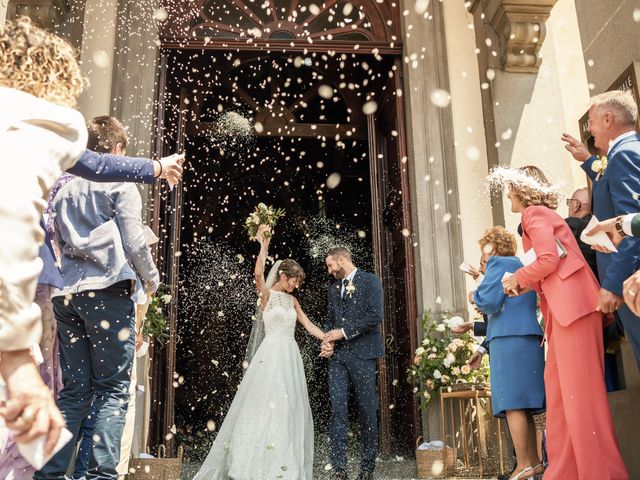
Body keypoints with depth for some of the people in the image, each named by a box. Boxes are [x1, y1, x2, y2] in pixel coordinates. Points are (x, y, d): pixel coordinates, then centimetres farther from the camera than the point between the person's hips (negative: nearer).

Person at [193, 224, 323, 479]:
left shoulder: (292, 301, 16)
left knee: (290, 408, 6)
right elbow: (258, 274, -23)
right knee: (266, 405, -8)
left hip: (290, 356, 7)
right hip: (271, 355, -7)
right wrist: (264, 244, -19)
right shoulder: (266, 294, -3)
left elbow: (309, 325, 18)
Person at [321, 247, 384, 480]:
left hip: (362, 353, -5)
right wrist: (327, 341, 3)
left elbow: (375, 316, -11)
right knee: (338, 409, -4)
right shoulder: (333, 287, 19)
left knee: (367, 410, 1)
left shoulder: (370, 281, 0)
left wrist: (344, 332, -10)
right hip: (337, 355, 5)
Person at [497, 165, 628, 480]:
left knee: (579, 387, -10)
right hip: (562, 306, 10)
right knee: (558, 385, 8)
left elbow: (548, 259, -14)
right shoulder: (543, 215, 26)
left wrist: (518, 279, 0)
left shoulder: (534, 213, -2)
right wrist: (524, 285, 16)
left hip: (572, 301, -10)